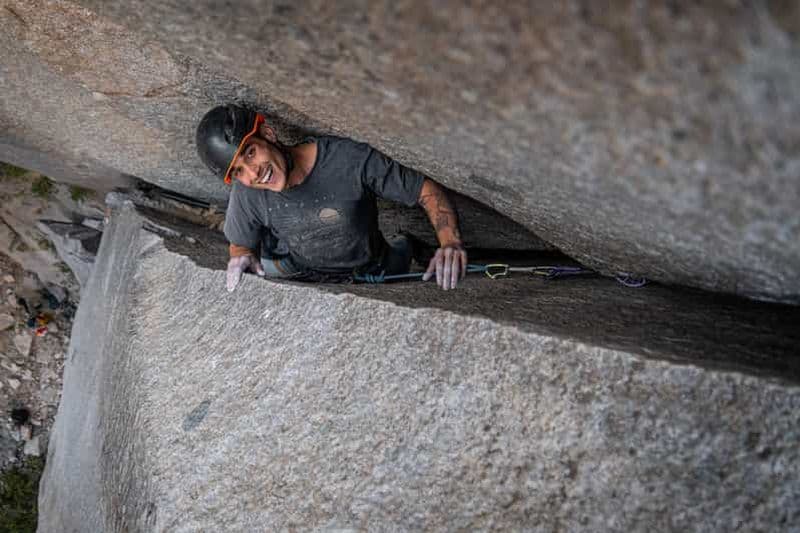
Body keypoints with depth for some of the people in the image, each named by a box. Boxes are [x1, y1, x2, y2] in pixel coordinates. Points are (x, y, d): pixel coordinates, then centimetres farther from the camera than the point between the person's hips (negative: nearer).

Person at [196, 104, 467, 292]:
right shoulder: (246, 195, -21)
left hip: (373, 273, -1)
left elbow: (428, 190, -23)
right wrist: (241, 257, -26)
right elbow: (240, 244, 0)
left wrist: (451, 243, -40)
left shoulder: (350, 160, -31)